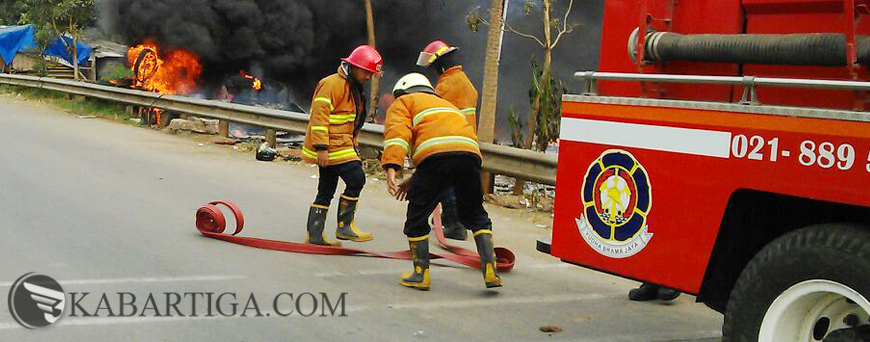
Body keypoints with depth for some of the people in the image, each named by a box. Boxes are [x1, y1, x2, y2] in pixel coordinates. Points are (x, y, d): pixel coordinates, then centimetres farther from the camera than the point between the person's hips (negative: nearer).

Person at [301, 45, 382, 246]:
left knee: (326, 191, 11)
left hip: (341, 146, 10)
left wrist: (354, 144, 27)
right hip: (329, 147, -10)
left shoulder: (354, 88, 18)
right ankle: (345, 226, -5)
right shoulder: (333, 84, -14)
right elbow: (320, 115, -20)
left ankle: (314, 235, 16)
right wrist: (321, 148, -25)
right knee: (356, 179, -14)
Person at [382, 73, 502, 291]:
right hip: (470, 152, 5)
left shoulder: (402, 103, 25)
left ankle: (420, 274, 13)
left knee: (417, 215, 10)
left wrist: (391, 168, -9)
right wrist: (414, 181, 43)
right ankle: (490, 270, 8)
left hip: (436, 154, -5)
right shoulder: (446, 104, 43)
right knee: (475, 215, 19)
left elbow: (398, 132, 3)